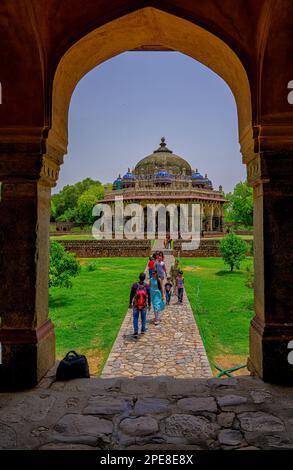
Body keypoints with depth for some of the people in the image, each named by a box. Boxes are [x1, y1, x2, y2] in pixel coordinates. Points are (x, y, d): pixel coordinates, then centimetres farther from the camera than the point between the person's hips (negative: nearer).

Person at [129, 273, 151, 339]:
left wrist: (130, 303, 6)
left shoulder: (134, 285, -17)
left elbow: (131, 295, -8)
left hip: (136, 305, -1)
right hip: (144, 305, 1)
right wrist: (149, 305, 7)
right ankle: (143, 330, 37)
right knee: (143, 317, 22)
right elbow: (149, 296, -7)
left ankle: (136, 333, 3)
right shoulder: (147, 286, -16)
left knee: (135, 318, 11)